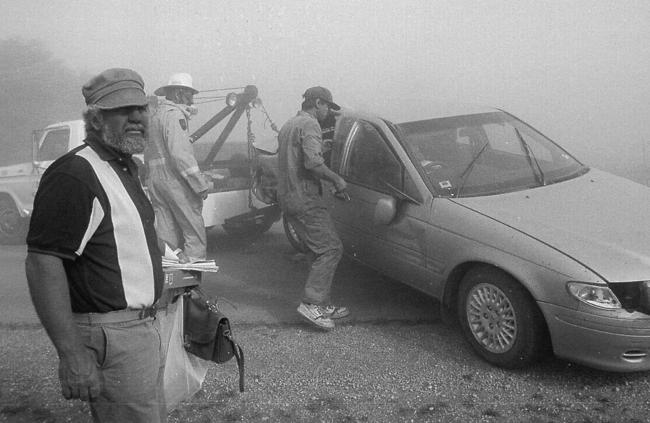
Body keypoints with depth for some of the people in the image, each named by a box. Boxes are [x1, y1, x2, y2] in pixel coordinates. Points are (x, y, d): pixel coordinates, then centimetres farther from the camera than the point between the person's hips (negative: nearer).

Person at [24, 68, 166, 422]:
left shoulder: (125, 168, 14)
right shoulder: (74, 175, -19)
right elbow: (42, 263, -25)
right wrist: (71, 356, -28)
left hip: (142, 327, 10)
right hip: (111, 337, -10)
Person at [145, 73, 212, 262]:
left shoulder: (154, 116, 21)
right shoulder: (174, 114, -10)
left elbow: (148, 154, 21)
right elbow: (180, 153, -20)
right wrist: (201, 184, -19)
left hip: (154, 180, 9)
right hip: (174, 180, -9)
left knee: (166, 232, 11)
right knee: (194, 229, -5)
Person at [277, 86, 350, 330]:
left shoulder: (289, 125, 22)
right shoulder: (310, 125, -11)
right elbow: (312, 162, -25)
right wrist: (335, 179, -13)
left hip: (287, 197, 10)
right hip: (304, 199, -10)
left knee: (319, 251, 13)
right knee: (331, 248, -9)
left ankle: (322, 305, 15)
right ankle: (312, 303, -13)